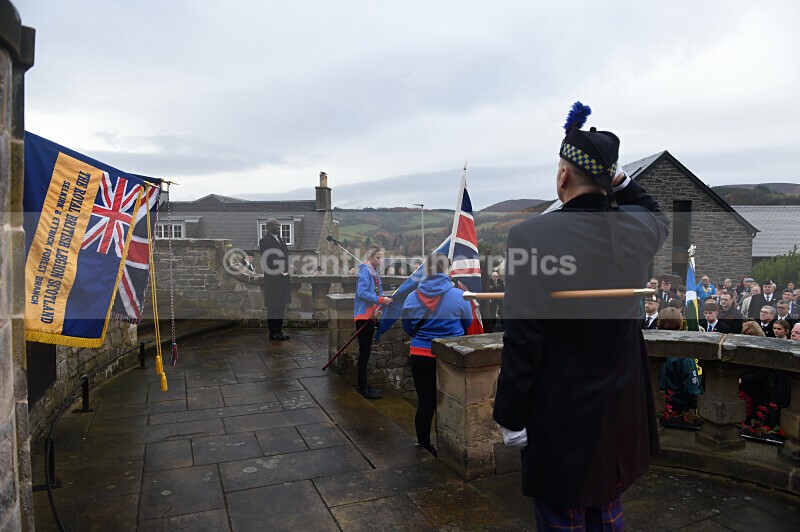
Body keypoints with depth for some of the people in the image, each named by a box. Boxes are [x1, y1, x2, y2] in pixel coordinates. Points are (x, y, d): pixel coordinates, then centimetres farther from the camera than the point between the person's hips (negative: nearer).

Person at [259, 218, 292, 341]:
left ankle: (278, 330, 19)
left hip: (283, 277, 8)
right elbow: (266, 259, -14)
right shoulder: (264, 240, -8)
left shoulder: (280, 239, 17)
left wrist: (286, 270, 2)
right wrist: (278, 271, -15)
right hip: (273, 278, -8)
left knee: (281, 305, 11)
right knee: (273, 306, -3)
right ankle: (273, 332, 4)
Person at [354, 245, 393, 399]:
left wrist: (386, 299, -4)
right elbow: (362, 293, -23)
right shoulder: (365, 271, -13)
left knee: (366, 351, 14)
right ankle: (363, 388, 3)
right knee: (364, 352, -4)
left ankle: (363, 385, 24)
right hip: (363, 315, -9)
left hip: (370, 316, 9)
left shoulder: (374, 272, 14)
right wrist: (381, 300, -24)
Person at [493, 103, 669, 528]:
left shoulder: (532, 235, -24)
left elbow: (522, 340, -21)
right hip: (623, 408, 6)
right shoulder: (640, 229, -7)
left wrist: (510, 417, -9)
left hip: (562, 411, -6)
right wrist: (619, 181, 9)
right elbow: (658, 216, 22)